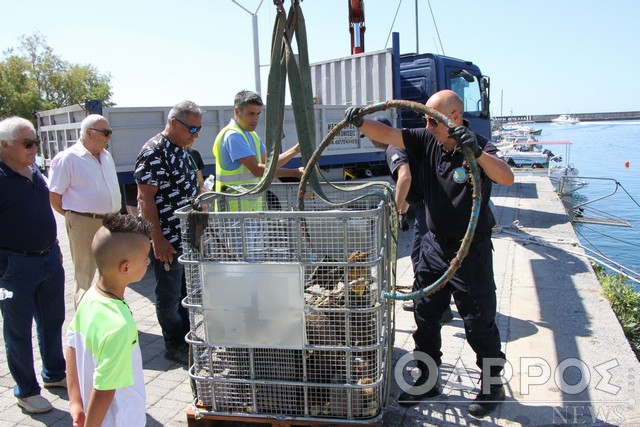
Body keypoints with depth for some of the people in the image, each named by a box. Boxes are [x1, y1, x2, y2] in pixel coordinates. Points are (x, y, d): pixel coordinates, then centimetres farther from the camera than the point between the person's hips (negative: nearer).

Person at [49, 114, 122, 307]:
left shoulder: (106, 156, 12)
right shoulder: (67, 158, -10)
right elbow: (54, 197, -10)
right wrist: (74, 216, -6)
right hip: (84, 225, -7)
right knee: (84, 277, 1)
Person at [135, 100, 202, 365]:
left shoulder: (181, 150, 12)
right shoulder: (154, 152, -17)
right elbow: (145, 198, -21)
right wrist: (158, 240, -23)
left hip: (187, 237, 9)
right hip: (167, 241, -9)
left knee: (186, 292, 18)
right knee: (169, 296, 6)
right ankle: (175, 347, 20)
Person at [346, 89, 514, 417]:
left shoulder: (479, 148, -16)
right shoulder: (426, 141, -1)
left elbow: (507, 178, -33)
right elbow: (386, 135, -6)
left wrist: (477, 152, -47)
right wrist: (360, 123, -23)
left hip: (471, 249, -5)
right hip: (434, 244, 6)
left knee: (479, 323, 6)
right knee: (425, 316, 13)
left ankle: (492, 386, 28)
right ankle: (428, 381, 31)